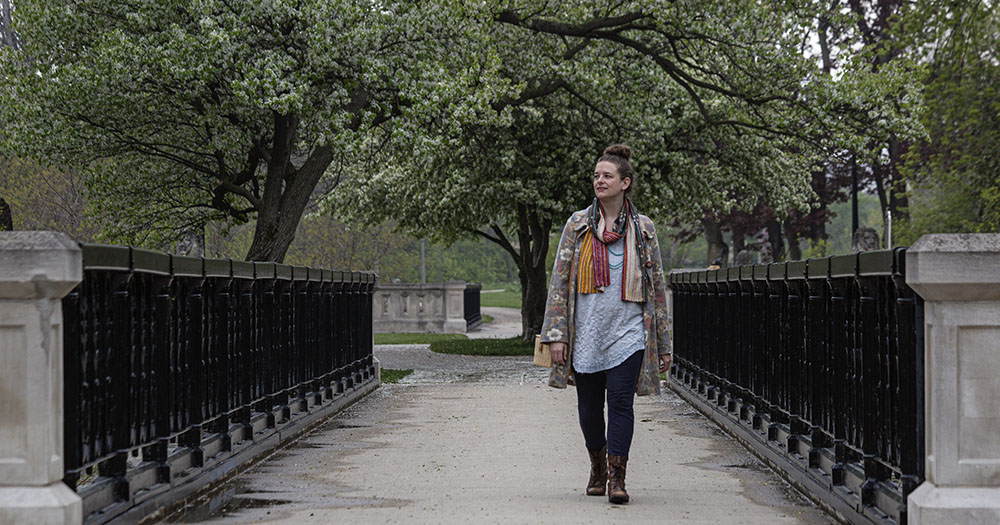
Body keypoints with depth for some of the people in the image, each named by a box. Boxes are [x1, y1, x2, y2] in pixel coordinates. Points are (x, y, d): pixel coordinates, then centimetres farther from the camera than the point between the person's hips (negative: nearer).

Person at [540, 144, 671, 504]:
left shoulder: (642, 228, 5)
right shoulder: (578, 224, 5)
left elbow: (656, 286, 9)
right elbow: (560, 279, 4)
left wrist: (662, 343, 8)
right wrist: (556, 334, -4)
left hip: (627, 332, -1)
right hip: (586, 331, 1)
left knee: (620, 400, -12)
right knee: (589, 406, 8)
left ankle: (617, 478, -10)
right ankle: (597, 467, 30)